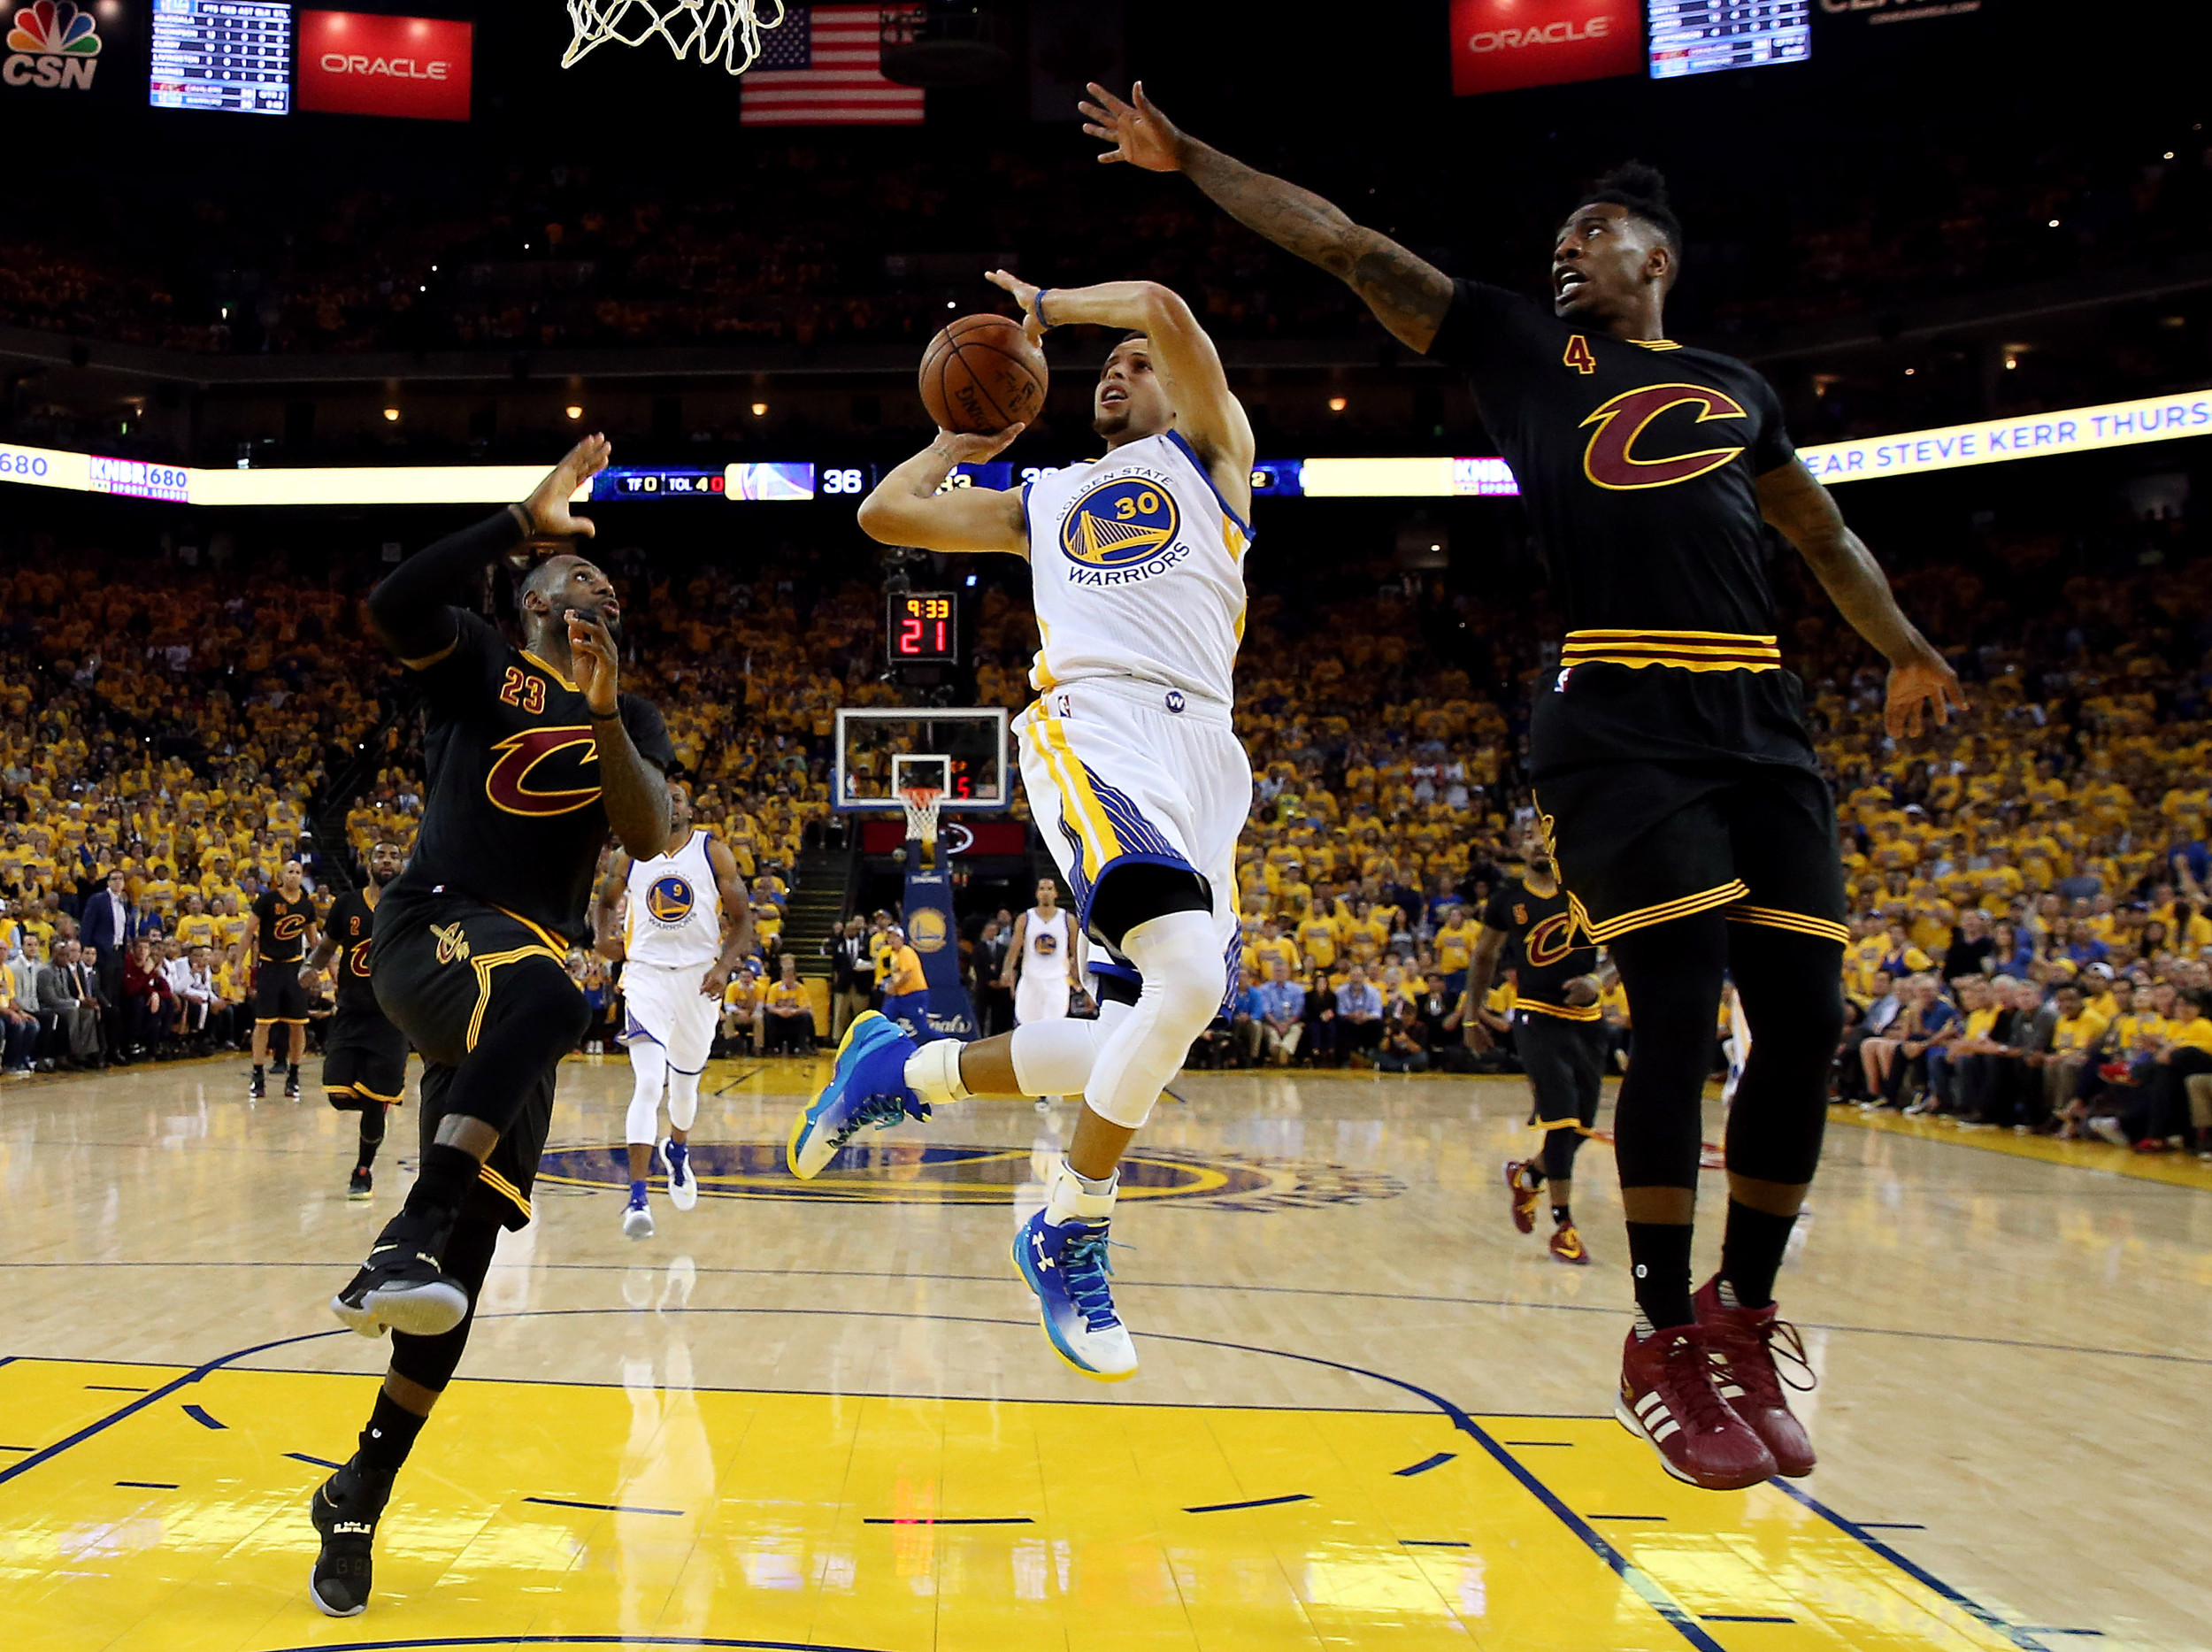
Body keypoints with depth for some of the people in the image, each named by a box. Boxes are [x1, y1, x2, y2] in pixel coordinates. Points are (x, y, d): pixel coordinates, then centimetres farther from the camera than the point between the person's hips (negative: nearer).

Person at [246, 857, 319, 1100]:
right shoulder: (267, 899, -7)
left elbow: (313, 939, 16)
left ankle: (293, 1076, 12)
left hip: (294, 966, 3)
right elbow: (250, 931, -4)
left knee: (297, 1024, 2)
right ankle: (258, 1077, 5)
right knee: (263, 1022, -3)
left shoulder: (306, 905, 4)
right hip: (268, 966, -3)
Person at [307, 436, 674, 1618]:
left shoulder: (631, 720, 18)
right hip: (432, 928, -5)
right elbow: (391, 605, -15)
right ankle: (404, 1243, -42)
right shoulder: (475, 659, 7)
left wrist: (603, 716, -13)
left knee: (471, 1246, 1)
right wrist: (524, 522, -17)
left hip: (528, 961, 5)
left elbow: (649, 836, 1)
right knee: (545, 996, -42)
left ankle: (358, 1500, 14)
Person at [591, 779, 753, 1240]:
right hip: (646, 973, -1)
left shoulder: (714, 852, 0)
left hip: (699, 976, 1)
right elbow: (605, 900, 21)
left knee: (686, 1082, 19)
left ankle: (678, 1150, 52)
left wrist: (724, 965, -14)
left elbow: (742, 919, 1)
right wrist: (603, 936, 0)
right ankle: (636, 1198, -20)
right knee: (647, 1083, -18)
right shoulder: (631, 855, 3)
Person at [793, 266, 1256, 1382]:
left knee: (1140, 1051, -4)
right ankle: (1070, 1238, -11)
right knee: (1187, 977, -29)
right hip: (1095, 731, -2)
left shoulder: (1208, 453, 22)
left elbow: (1164, 310, 5)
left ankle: (910, 1071, 19)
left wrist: (1046, 306, 19)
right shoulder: (1042, 503, 27)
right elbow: (884, 512, 25)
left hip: (1204, 751, 2)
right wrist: (961, 440, 35)